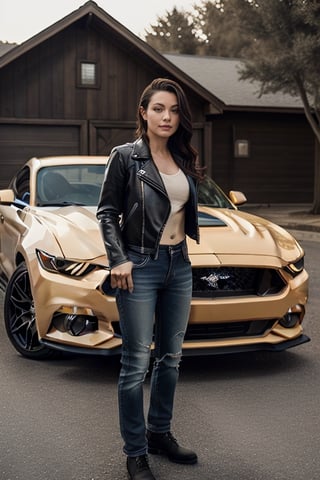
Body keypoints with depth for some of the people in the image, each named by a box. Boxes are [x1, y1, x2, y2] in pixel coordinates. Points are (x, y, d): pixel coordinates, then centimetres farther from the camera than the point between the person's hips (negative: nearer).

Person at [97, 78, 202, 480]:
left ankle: (160, 434, 29)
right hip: (141, 266, -6)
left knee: (170, 357, 14)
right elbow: (106, 213, -6)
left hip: (179, 265, 6)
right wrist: (118, 260, -15)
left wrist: (181, 248, 10)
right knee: (137, 363, -3)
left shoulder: (183, 160, 10)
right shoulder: (125, 157, -6)